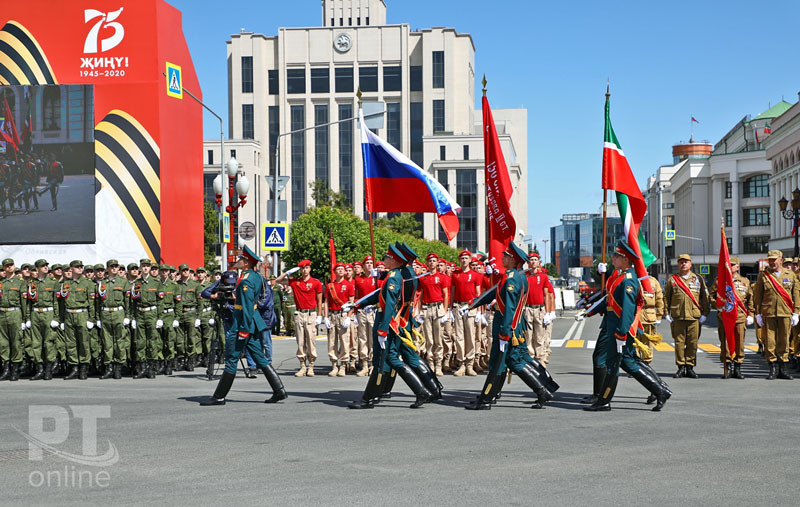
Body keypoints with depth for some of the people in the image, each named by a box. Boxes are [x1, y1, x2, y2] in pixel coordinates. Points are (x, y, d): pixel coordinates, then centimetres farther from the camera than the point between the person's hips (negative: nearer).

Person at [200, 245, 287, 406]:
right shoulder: (257, 276, 11)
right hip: (253, 323, 10)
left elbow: (248, 306, -22)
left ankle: (219, 397, 7)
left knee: (231, 360, -1)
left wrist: (244, 329, -22)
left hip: (243, 323, -10)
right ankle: (279, 391, 6)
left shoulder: (246, 281, -18)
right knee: (260, 358, 10)